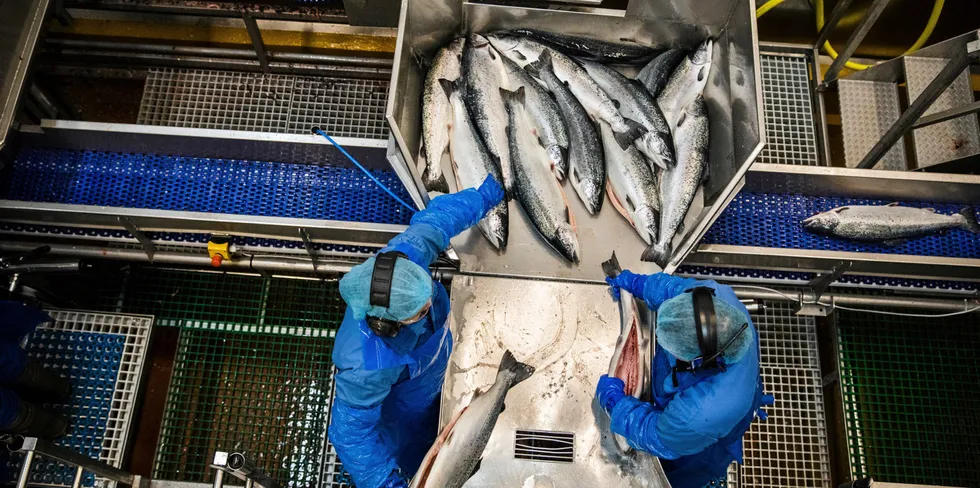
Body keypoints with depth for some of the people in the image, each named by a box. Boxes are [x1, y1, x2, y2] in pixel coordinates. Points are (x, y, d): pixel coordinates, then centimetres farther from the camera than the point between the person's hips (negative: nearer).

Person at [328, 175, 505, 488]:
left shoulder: (403, 257, -38)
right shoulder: (367, 368, -50)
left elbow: (435, 219, -17)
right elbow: (351, 433, -34)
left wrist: (485, 196, -4)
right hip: (402, 401, -6)